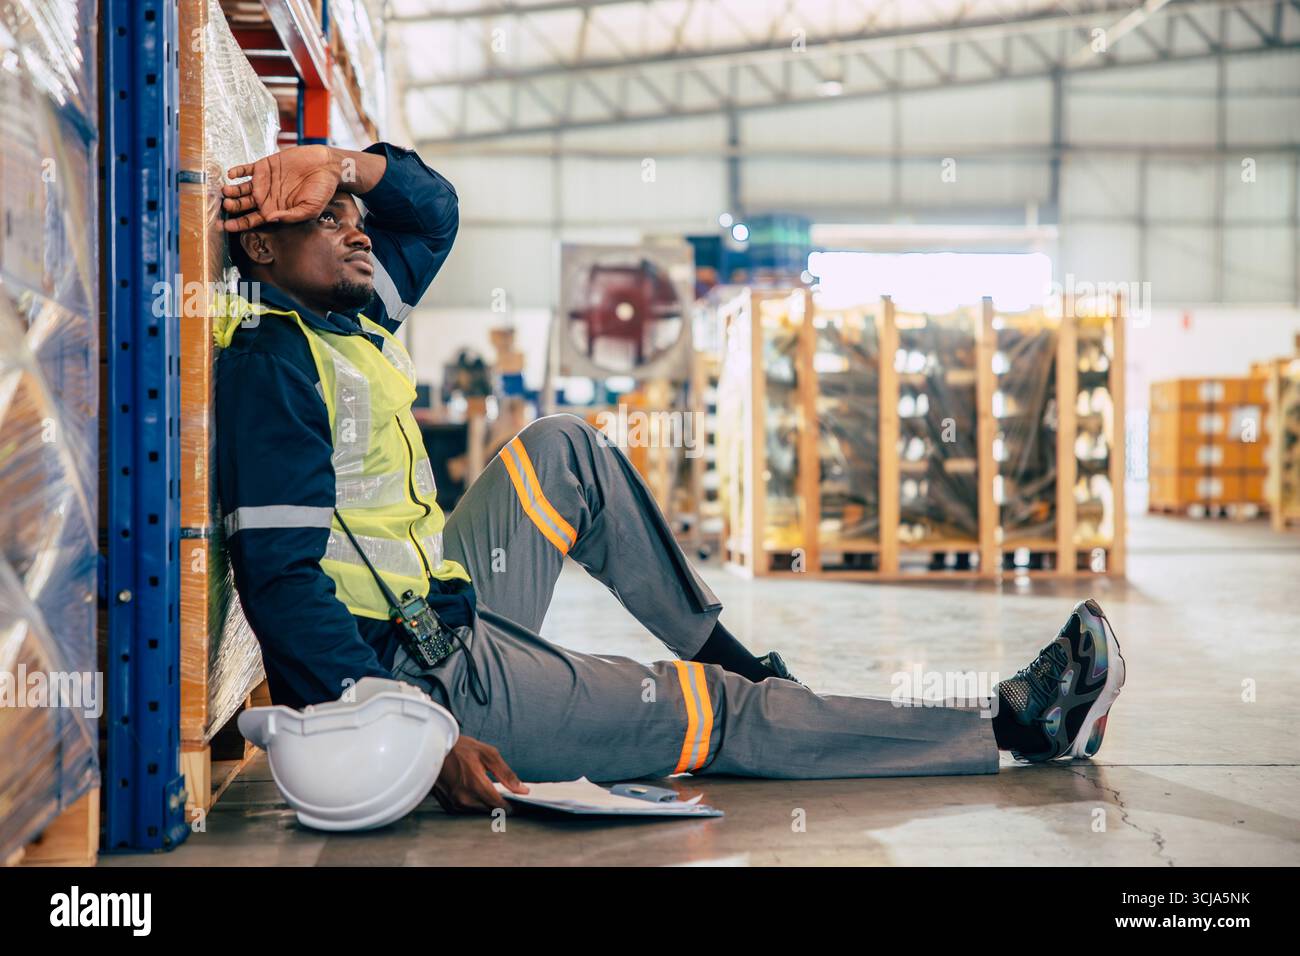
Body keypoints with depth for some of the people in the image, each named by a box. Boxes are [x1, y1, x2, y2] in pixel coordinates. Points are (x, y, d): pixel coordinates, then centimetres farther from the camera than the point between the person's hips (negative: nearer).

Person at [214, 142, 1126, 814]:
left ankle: (732, 655, 17)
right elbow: (282, 581, -25)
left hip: (450, 616, 10)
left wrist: (343, 165, 2)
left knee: (565, 448, 15)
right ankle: (1012, 726, 5)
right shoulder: (271, 362, -17)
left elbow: (433, 207, 24)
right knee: (717, 716, -5)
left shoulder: (345, 322, 12)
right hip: (417, 677, -10)